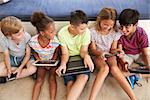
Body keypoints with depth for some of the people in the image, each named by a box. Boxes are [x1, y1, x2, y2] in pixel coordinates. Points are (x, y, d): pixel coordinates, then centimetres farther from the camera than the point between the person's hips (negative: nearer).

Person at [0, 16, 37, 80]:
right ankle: (25, 72, -11)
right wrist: (9, 69, -23)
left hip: (24, 58, -1)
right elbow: (6, 55, -10)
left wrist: (20, 67, -23)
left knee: (33, 69, -31)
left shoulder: (27, 36, -29)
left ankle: (9, 78, -16)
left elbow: (28, 54, -15)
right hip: (12, 58, 1)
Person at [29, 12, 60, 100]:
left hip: (53, 60, 0)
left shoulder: (55, 41, -28)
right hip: (41, 61, 0)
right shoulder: (33, 42, -27)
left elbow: (56, 52, -6)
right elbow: (35, 53, -5)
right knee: (39, 79, -12)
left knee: (52, 77, -16)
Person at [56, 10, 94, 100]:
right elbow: (65, 54, -7)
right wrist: (63, 64, -28)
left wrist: (86, 56, -29)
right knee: (70, 83, -27)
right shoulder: (62, 33, -12)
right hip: (69, 60, 0)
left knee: (84, 77, -32)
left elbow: (83, 51, -6)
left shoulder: (86, 32, -12)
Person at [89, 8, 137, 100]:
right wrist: (100, 53, -27)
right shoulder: (93, 32, -9)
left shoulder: (115, 33, -3)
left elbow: (113, 49, 4)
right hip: (98, 55, -1)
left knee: (114, 68, -31)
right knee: (105, 68, -33)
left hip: (110, 55, 2)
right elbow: (93, 50, -5)